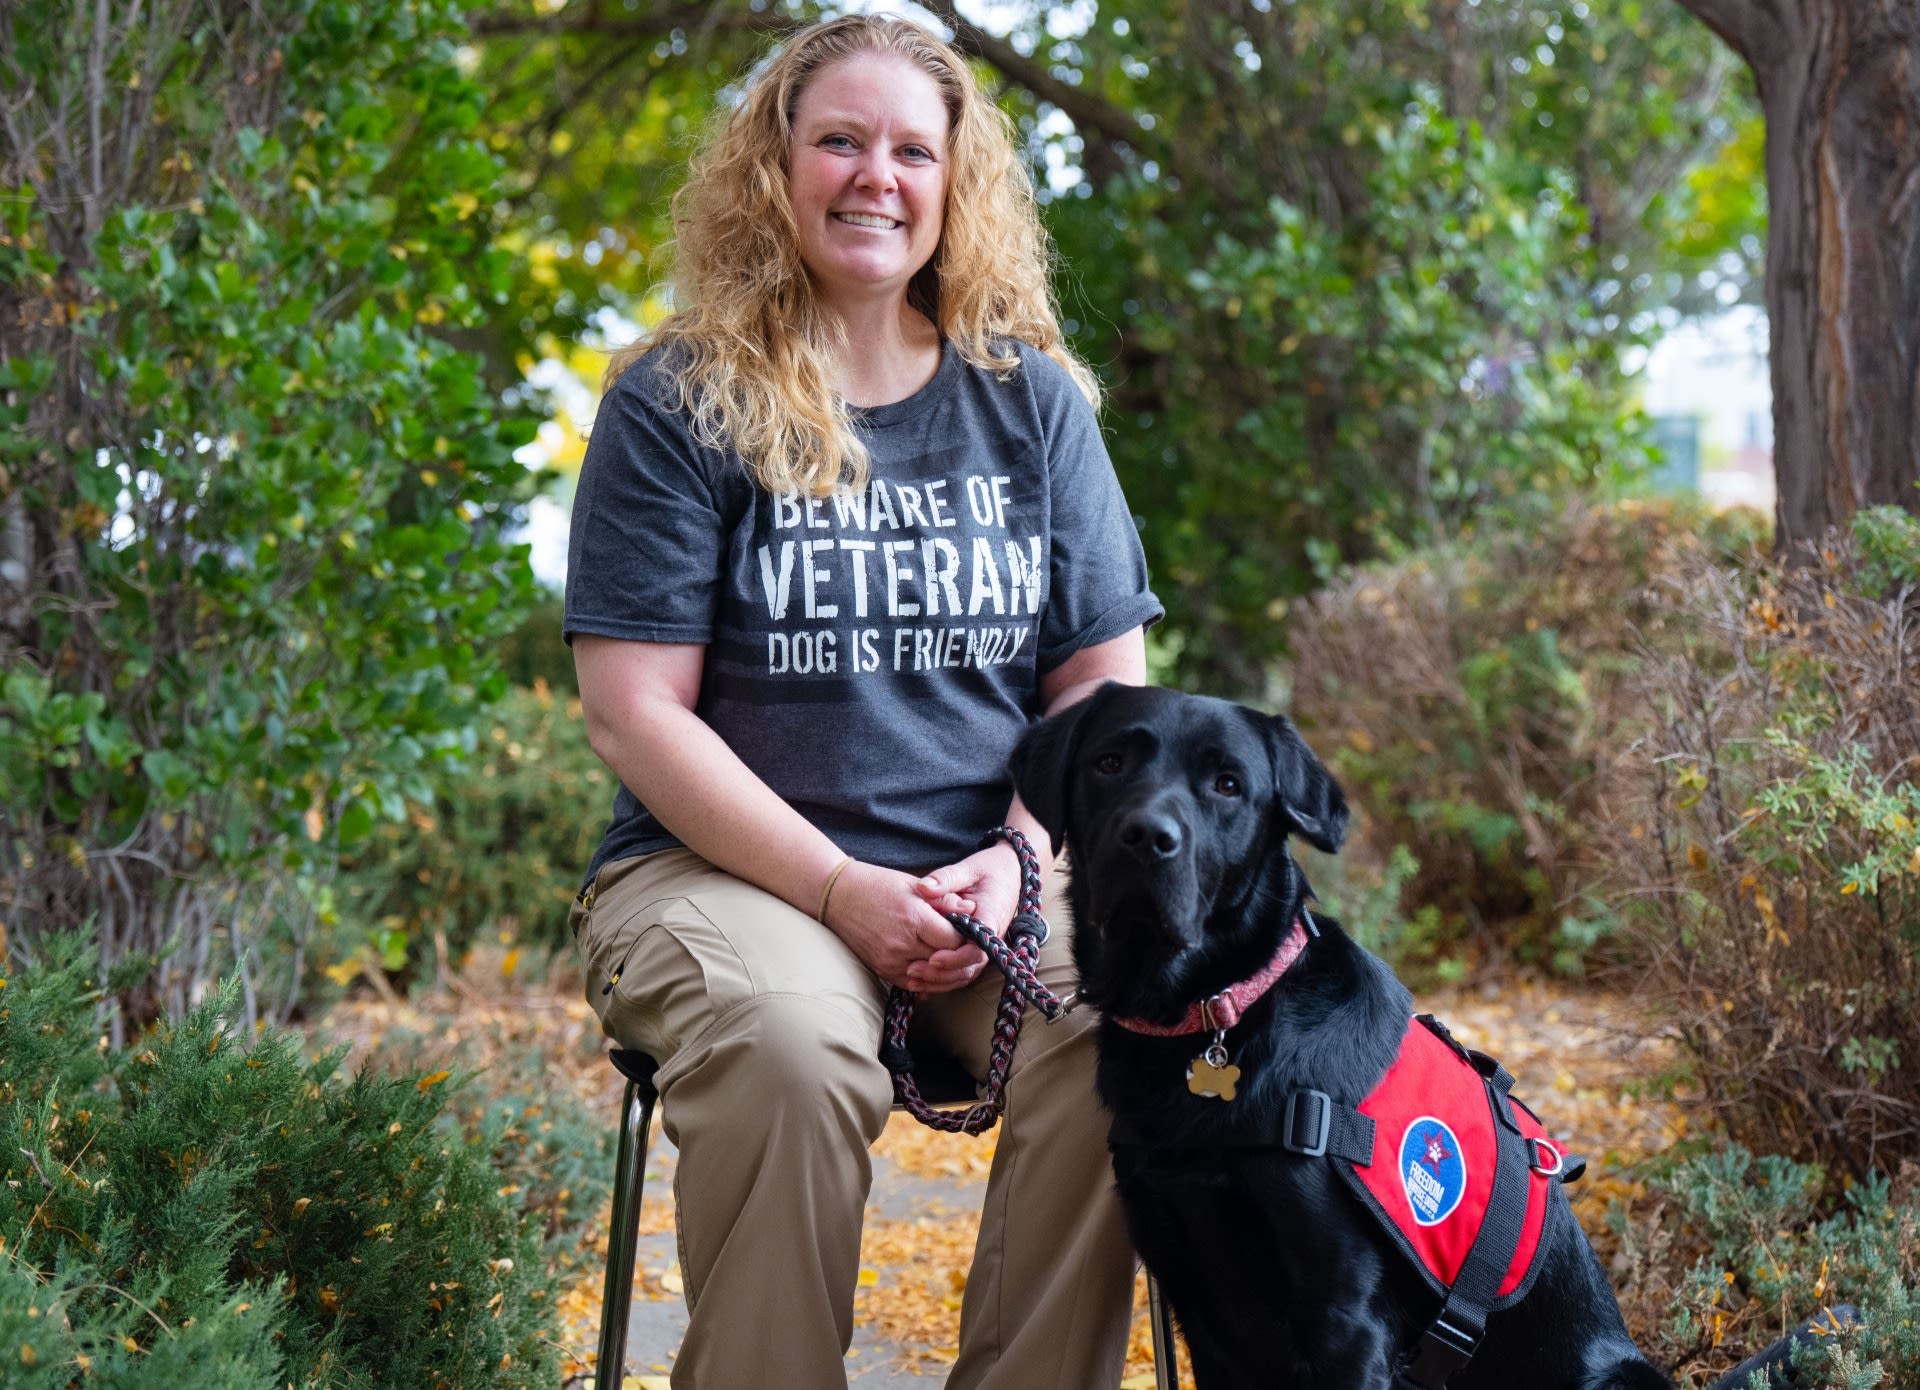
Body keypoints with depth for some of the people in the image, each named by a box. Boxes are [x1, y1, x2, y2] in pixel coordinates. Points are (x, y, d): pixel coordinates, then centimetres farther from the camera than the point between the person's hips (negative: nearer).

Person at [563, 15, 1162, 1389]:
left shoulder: (1032, 400, 12)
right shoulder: (679, 402, 1)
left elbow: (1106, 685, 10)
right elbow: (636, 712, -5)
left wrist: (1018, 863, -9)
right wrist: (843, 890, -15)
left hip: (996, 874, 3)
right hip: (728, 865, -3)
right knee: (791, 1050, -35)